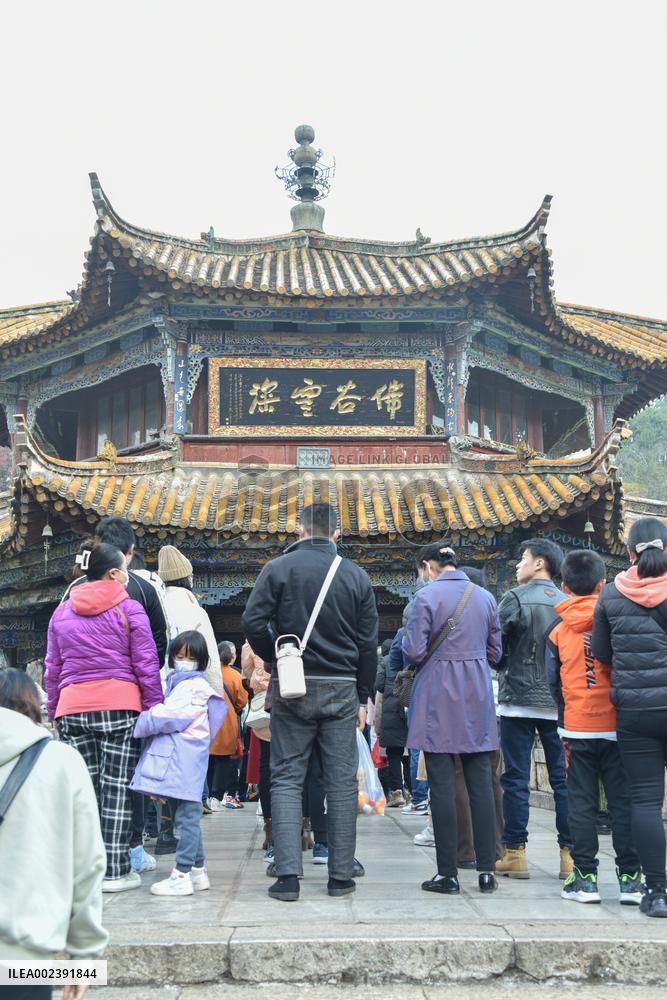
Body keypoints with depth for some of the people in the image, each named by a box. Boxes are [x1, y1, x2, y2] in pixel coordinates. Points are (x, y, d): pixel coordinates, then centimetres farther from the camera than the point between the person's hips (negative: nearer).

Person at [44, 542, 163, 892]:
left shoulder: (62, 612, 14)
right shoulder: (129, 609, 0)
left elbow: (52, 669, 16)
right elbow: (146, 666, -2)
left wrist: (54, 712, 21)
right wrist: (155, 709, 2)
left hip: (72, 708, 4)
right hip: (119, 705, -4)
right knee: (116, 788, -1)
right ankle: (115, 871, 1)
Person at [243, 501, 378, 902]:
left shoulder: (278, 569, -2)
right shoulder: (357, 576, 4)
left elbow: (253, 622, -9)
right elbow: (368, 643, 5)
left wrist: (277, 658, 9)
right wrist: (364, 696, 13)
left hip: (292, 688, -1)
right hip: (341, 689, 1)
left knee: (287, 779, 4)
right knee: (342, 782, 6)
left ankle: (288, 874, -3)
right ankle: (341, 876, 10)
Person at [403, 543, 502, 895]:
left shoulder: (426, 596, -8)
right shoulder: (485, 597, 8)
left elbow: (414, 652, -12)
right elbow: (495, 652, 12)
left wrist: (406, 645, 10)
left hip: (438, 697, -4)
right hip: (478, 697, 5)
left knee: (442, 784, 0)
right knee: (481, 782, 7)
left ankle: (448, 873, 2)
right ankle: (486, 870, 9)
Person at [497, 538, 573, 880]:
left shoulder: (516, 599, -7)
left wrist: (502, 671, 11)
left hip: (519, 700, -4)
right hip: (559, 703, 4)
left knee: (516, 779, 2)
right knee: (563, 779, 7)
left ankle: (514, 852, 4)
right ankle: (570, 853, 7)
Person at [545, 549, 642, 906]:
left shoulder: (558, 632, 0)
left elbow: (553, 683, 5)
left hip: (577, 728, 1)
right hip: (616, 725, 0)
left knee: (581, 802, 6)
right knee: (623, 801, 4)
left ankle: (585, 877, 6)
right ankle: (630, 877, 5)